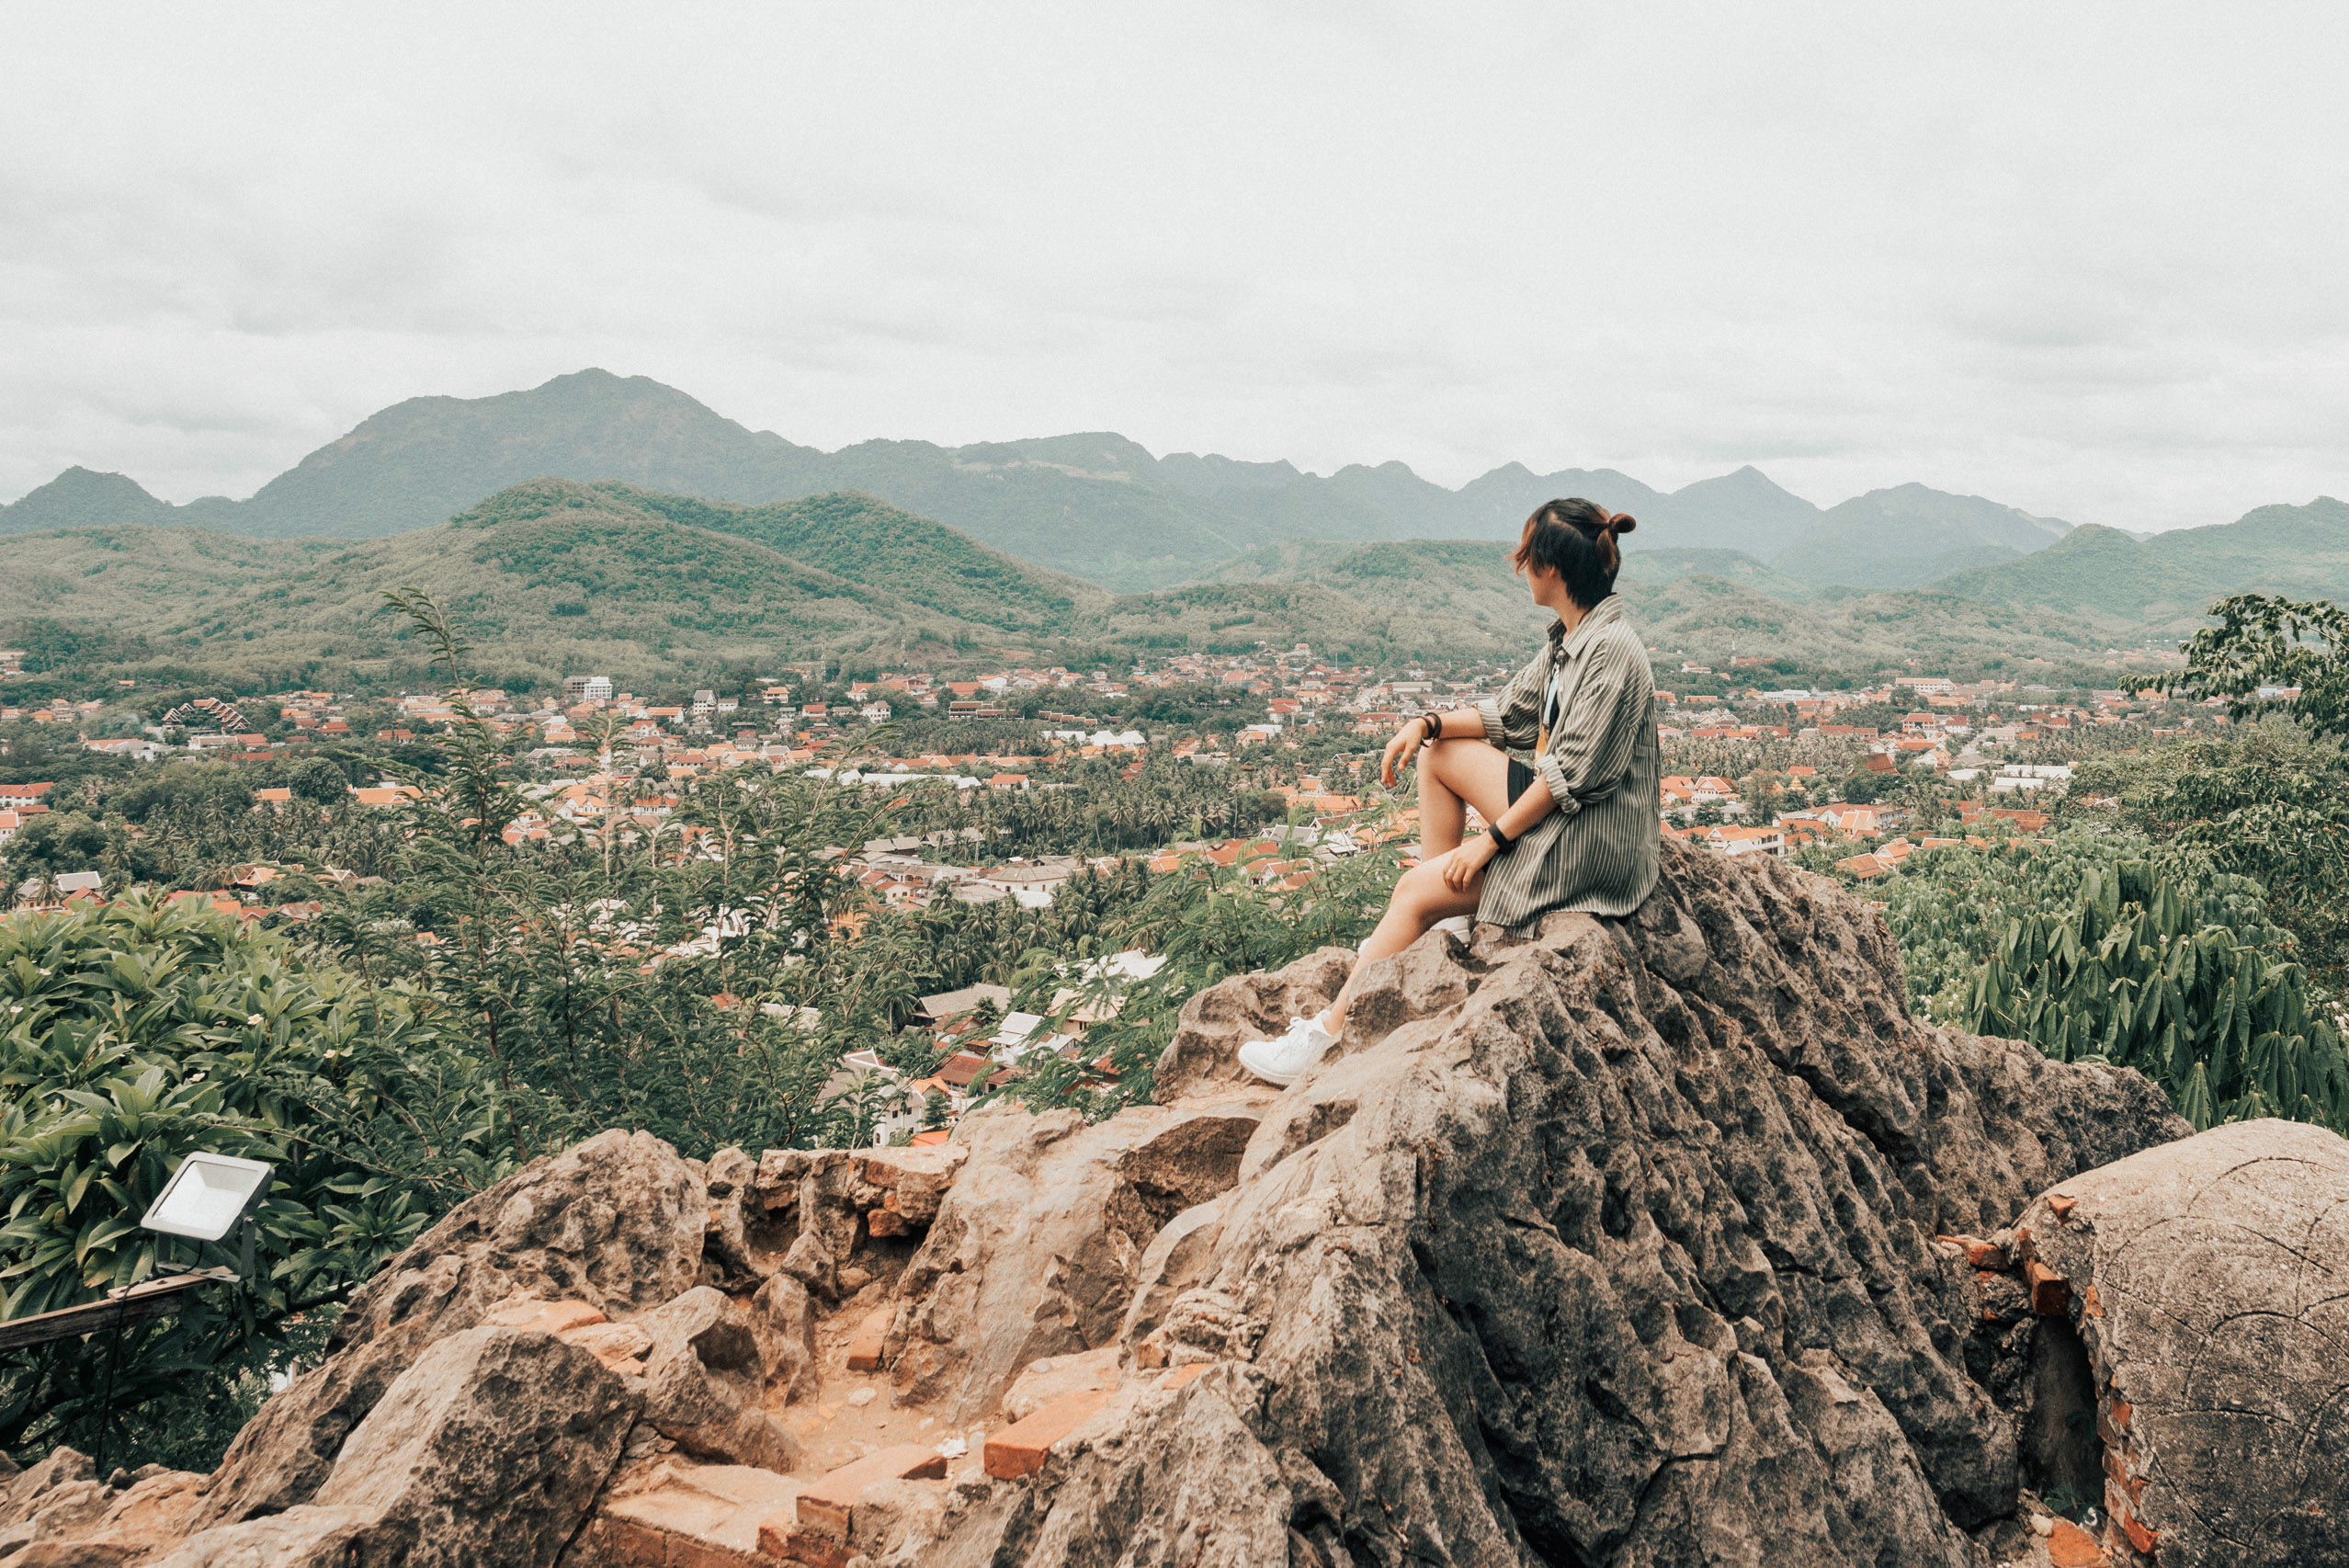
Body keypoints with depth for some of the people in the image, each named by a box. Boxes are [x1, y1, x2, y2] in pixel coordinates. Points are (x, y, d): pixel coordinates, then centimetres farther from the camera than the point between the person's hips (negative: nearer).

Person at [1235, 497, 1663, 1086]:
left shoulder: (1613, 652, -24)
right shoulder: (1570, 637, 6)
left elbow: (1570, 776, -24)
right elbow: (1512, 711, 14)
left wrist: (1491, 840, -19)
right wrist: (1429, 723, -1)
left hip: (1591, 844, -10)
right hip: (1557, 802, 10)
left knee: (1414, 889, -11)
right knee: (1439, 755, 12)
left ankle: (1327, 1034, -2)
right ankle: (1446, 921, 11)